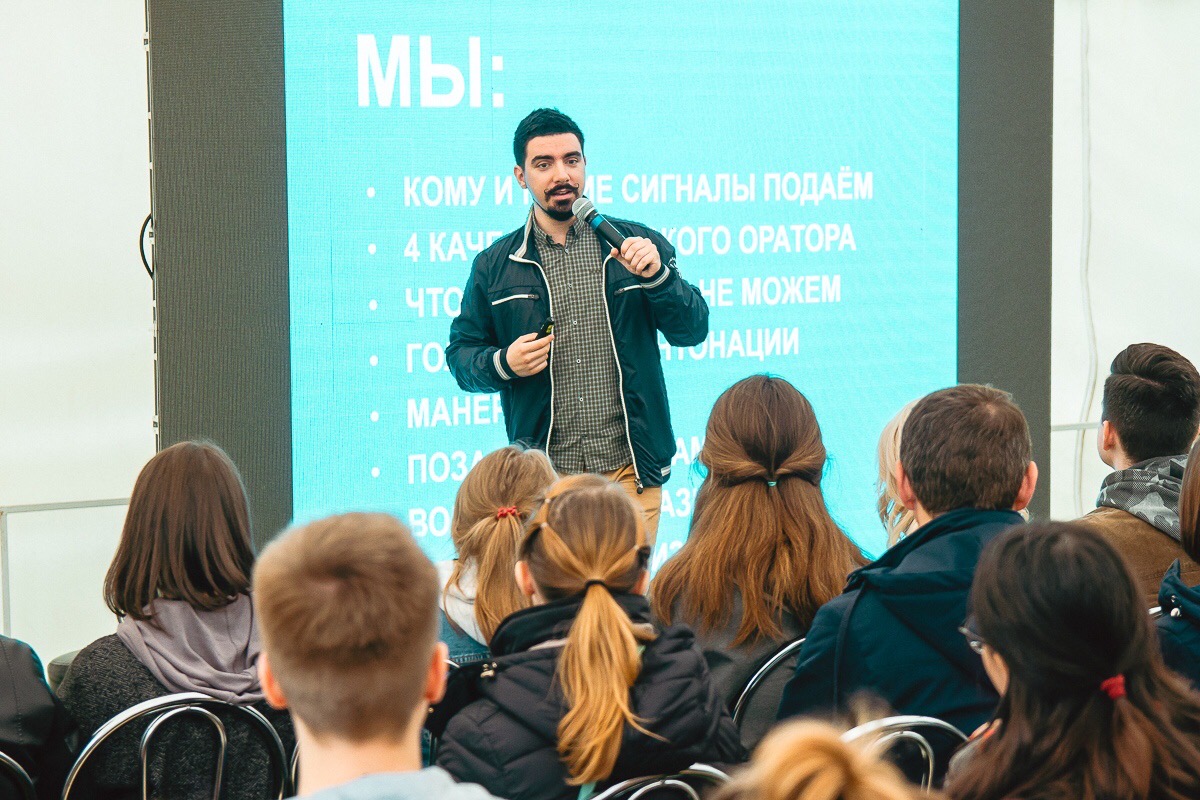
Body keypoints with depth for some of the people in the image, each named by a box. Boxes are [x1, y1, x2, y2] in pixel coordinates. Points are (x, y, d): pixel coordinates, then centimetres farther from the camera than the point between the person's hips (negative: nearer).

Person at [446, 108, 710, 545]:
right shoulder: (495, 265, 8)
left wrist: (657, 275, -13)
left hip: (629, 466, 0)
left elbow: (693, 330, 4)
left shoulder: (636, 244, 8)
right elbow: (461, 353, 11)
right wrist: (503, 363, -10)